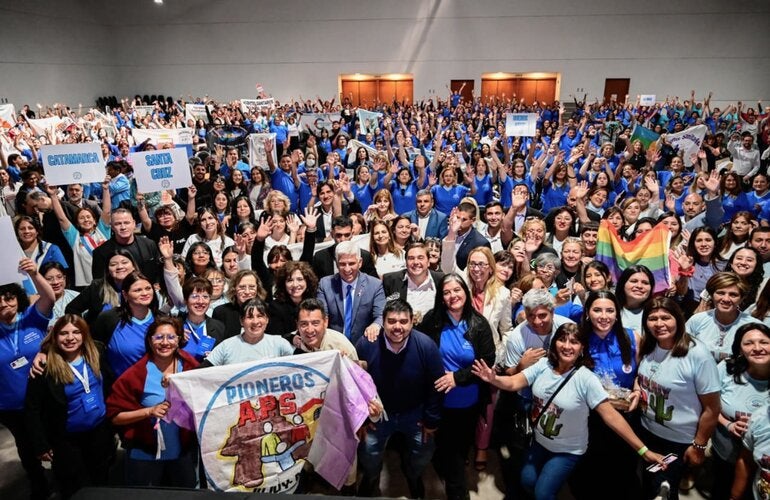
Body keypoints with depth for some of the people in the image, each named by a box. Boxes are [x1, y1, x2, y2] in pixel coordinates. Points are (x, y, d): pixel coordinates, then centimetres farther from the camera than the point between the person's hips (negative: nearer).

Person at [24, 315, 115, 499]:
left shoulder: (96, 355, -8)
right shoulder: (45, 368, -17)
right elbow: (32, 410, -11)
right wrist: (41, 445, -10)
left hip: (100, 431, 3)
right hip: (67, 440, -3)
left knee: (101, 483, 20)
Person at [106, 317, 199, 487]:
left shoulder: (191, 367, -6)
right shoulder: (136, 374, -12)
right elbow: (114, 416, -10)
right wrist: (149, 411, -22)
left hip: (183, 452, 2)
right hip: (144, 454, -2)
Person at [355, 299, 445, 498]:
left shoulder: (426, 345, -27)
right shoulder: (366, 344, -26)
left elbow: (437, 385, -14)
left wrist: (432, 419, -8)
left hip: (415, 412, 0)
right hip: (378, 412, 0)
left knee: (424, 451, 14)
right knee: (368, 452, 10)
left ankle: (413, 476, 52)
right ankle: (371, 477, 49)